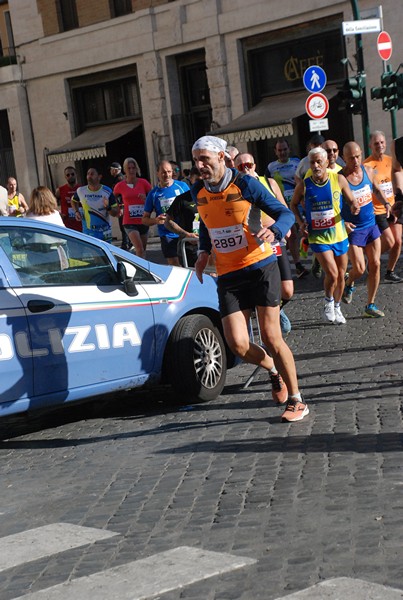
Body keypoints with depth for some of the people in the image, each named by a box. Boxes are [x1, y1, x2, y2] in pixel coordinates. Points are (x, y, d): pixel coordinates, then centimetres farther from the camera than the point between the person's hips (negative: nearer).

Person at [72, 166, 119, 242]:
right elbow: (74, 200, 24)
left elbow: (116, 213, -6)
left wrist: (108, 207, -25)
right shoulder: (81, 191, -1)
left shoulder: (107, 192, -7)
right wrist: (77, 212, 7)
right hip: (87, 232, 1)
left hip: (105, 232, -1)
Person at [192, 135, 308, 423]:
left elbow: (286, 213, -7)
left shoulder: (245, 184, -10)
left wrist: (273, 231, -28)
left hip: (260, 267, -4)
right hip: (228, 276, 4)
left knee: (271, 336, -6)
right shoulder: (199, 192, 5)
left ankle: (296, 401, 9)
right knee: (238, 344, -7)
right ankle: (274, 370, 25)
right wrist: (204, 252, 7)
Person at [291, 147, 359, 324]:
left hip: (339, 234, 2)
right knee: (332, 274, -16)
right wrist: (300, 221, -6)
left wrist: (354, 206, -19)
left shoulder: (339, 179, -6)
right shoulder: (304, 185, -8)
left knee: (341, 275, 12)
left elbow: (351, 200, 4)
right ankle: (328, 301, 13)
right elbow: (293, 204, 9)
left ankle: (337, 308, 34)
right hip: (318, 237, -2)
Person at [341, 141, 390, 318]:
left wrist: (386, 204, 2)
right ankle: (349, 285, 26)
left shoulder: (368, 171, -1)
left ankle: (370, 305, 13)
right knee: (359, 269, -9)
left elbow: (376, 189, 19)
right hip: (352, 229, -5)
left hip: (371, 225, 5)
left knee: (375, 265, 3)